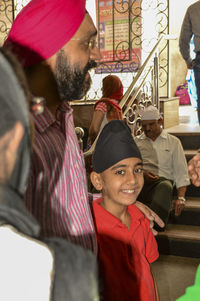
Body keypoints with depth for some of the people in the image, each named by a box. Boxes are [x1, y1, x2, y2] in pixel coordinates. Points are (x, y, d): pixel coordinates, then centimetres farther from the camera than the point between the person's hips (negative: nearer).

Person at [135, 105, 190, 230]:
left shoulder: (173, 142, 19)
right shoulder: (136, 141, 25)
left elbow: (181, 172, 10)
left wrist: (181, 198, -5)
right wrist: (141, 173, -8)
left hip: (161, 181, -1)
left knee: (165, 186, -39)